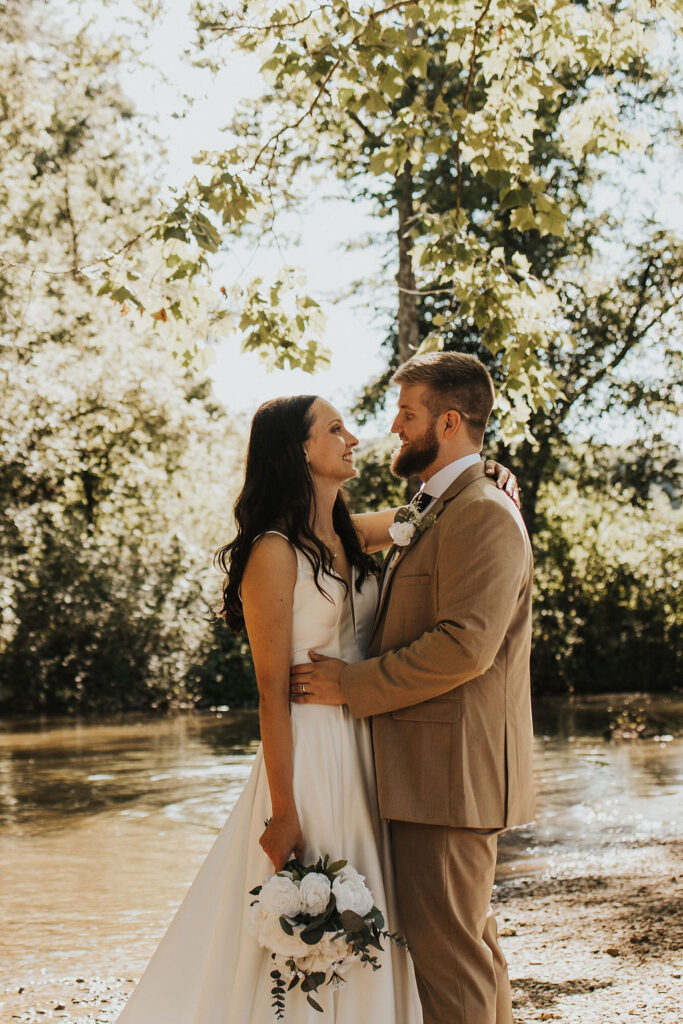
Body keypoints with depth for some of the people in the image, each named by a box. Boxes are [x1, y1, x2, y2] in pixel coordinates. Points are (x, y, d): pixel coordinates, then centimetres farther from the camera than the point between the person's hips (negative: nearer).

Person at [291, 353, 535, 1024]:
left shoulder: (484, 515, -14)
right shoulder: (429, 517, 19)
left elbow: (464, 646, -24)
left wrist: (350, 685, -17)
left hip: (451, 770, -10)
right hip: (430, 768, 10)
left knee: (446, 948, -7)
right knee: (468, 938, 17)